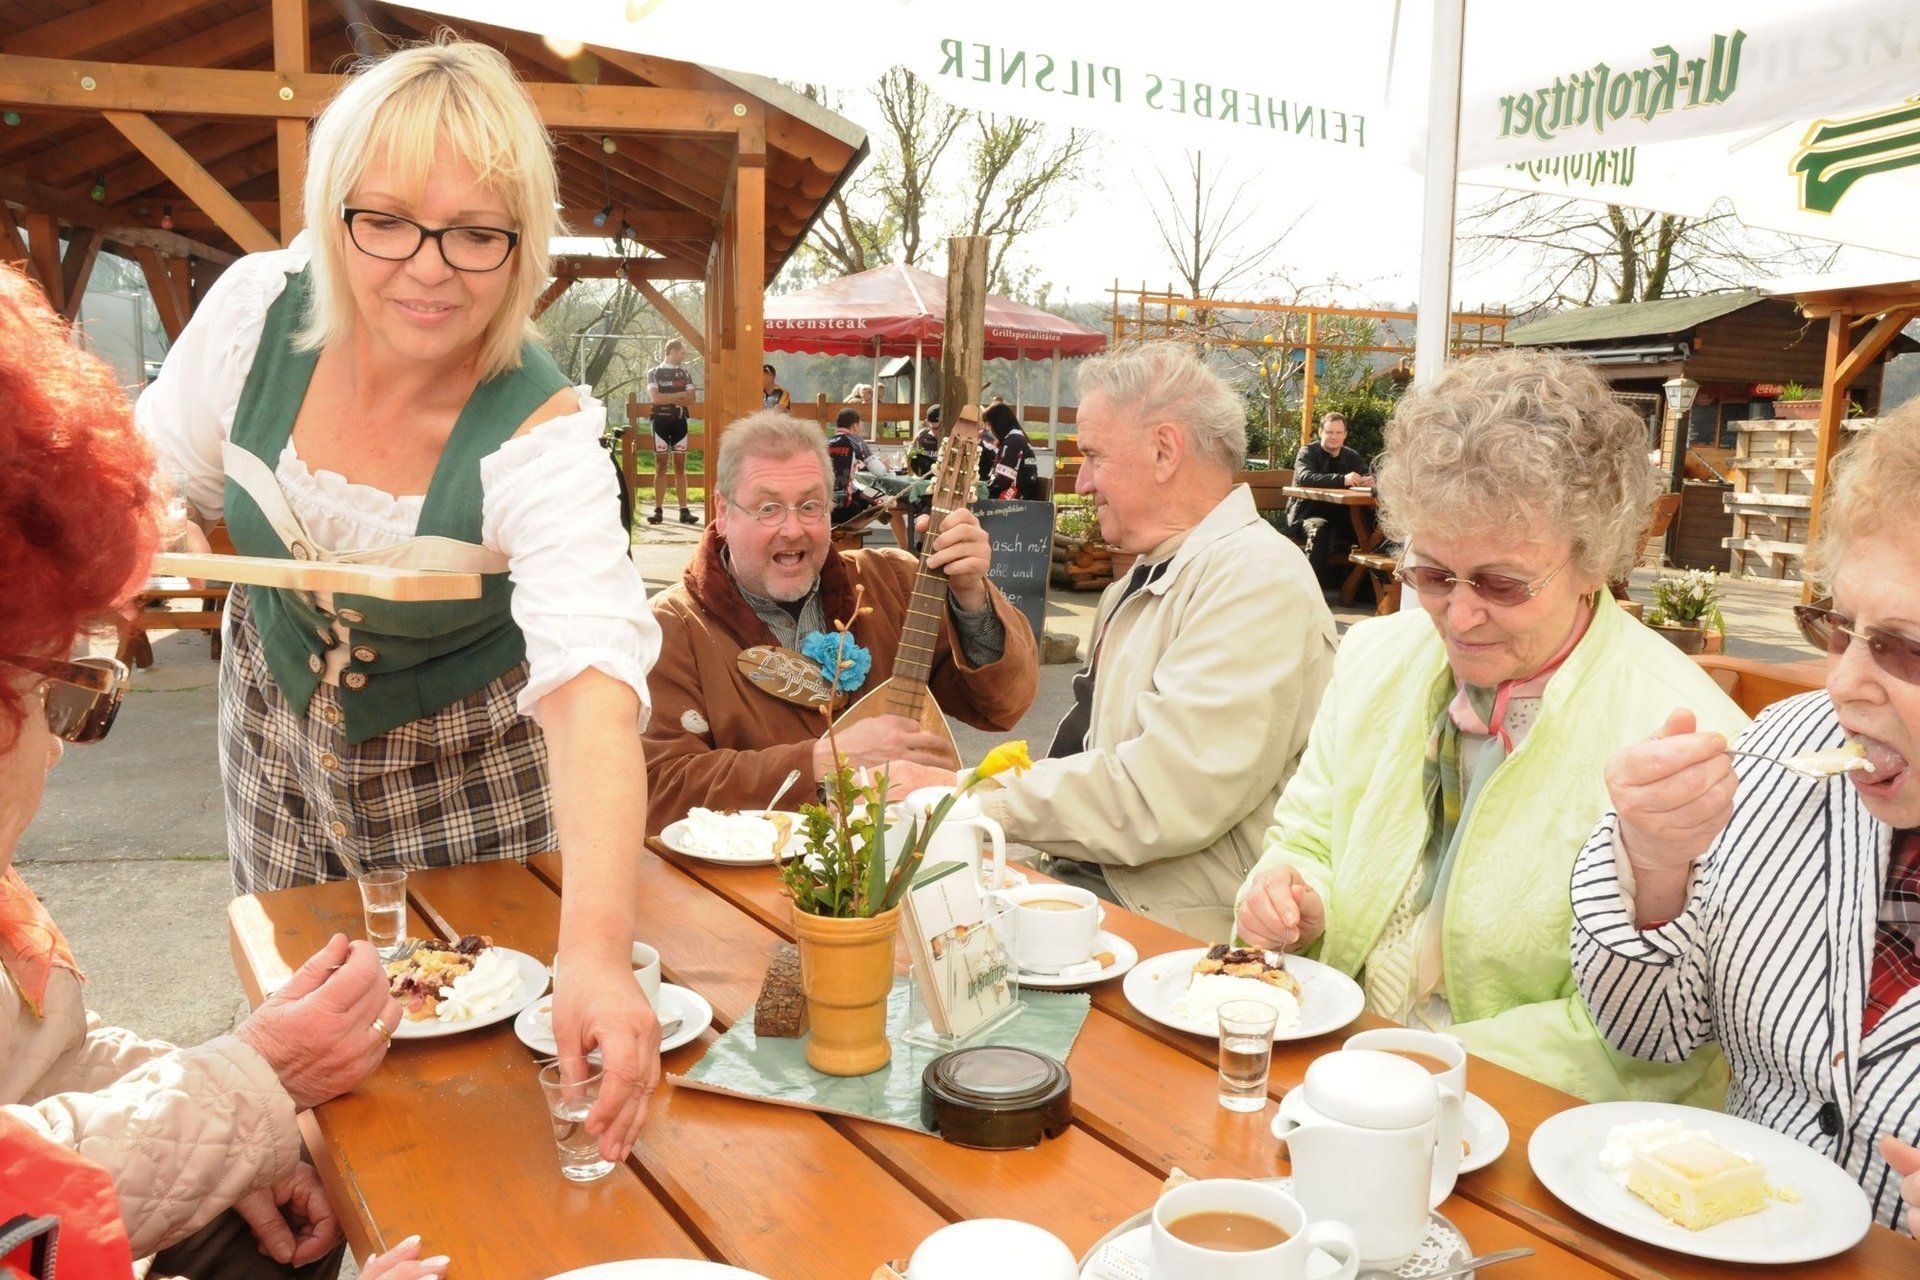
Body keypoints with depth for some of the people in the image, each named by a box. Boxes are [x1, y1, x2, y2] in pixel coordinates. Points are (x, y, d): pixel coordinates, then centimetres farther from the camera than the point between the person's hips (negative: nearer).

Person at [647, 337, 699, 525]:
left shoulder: (686, 373, 11)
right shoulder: (654, 372, 2)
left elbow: (691, 399, 0)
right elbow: (655, 398, -12)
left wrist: (667, 398, -9)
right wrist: (680, 395, -6)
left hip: (680, 422, 2)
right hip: (661, 422, -2)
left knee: (680, 467, 3)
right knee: (661, 467, -2)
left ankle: (684, 511, 2)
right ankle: (658, 510, 0)